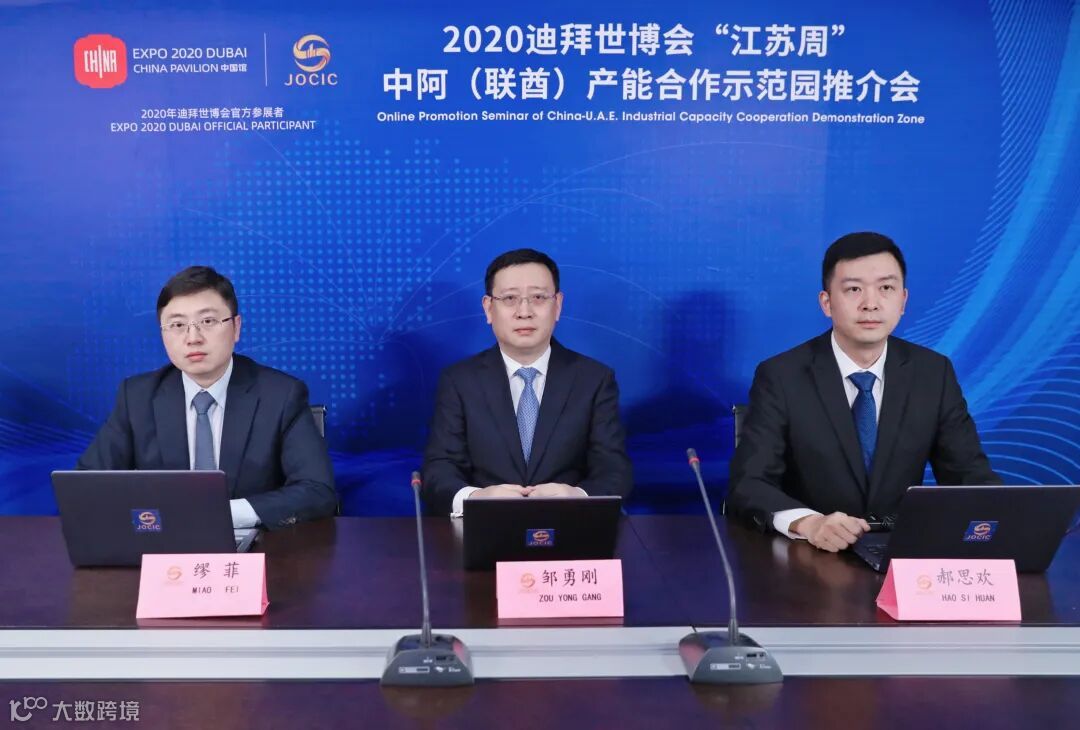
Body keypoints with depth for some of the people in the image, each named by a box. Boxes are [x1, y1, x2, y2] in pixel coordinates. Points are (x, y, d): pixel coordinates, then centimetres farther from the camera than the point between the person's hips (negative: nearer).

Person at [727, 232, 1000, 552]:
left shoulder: (934, 373, 3)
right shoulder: (780, 377, -8)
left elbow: (970, 474, 5)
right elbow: (748, 483, -15)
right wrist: (809, 523, -34)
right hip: (808, 556, -2)